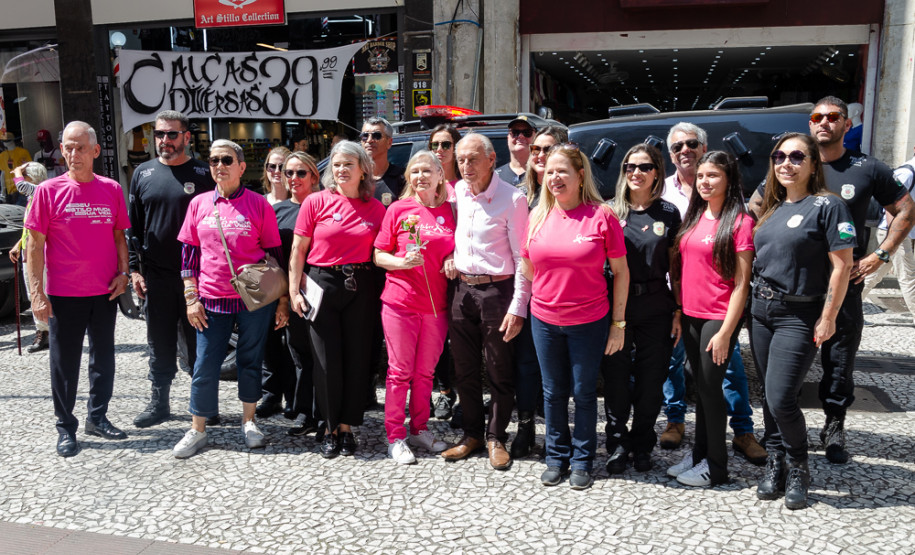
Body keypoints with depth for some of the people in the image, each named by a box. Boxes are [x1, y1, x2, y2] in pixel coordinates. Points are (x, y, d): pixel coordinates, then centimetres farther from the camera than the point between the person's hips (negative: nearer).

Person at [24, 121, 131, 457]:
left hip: (105, 292, 3)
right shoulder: (48, 191, -5)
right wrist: (36, 292, -9)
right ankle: (66, 428, 20)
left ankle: (98, 418, 29)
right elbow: (35, 244, -5)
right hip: (64, 294, -3)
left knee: (104, 357, 13)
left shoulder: (111, 190, 2)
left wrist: (123, 272, -2)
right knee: (64, 363, 7)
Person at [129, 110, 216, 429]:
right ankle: (159, 403, 23)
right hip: (156, 276, 3)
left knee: (198, 342, 6)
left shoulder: (203, 175, 1)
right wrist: (134, 269, 2)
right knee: (160, 343, 11)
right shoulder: (143, 173, 9)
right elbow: (133, 226, 10)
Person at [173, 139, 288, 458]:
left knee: (250, 360, 10)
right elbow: (189, 253, 9)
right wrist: (191, 298, 2)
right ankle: (197, 431, 19)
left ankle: (248, 422, 28)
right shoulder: (199, 204, 5)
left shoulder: (258, 204, -2)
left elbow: (275, 254, 1)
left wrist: (282, 300, -1)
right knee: (205, 365, 5)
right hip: (212, 300, 2)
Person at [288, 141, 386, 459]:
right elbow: (298, 251, 1)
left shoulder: (376, 209, 5)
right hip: (322, 284, -1)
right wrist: (294, 291, -4)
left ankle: (346, 427, 21)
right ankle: (331, 429, 19)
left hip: (360, 288, 1)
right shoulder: (316, 202, 0)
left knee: (356, 358, 6)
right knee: (327, 360, 3)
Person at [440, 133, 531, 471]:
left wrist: (518, 307, -15)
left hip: (497, 290, -5)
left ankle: (496, 437, 21)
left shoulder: (512, 199, -10)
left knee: (499, 372, 5)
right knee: (464, 370, 13)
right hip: (462, 289, 6)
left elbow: (522, 258, -11)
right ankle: (472, 434, 28)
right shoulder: (457, 192, 8)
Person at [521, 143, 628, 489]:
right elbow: (528, 270, 11)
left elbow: (621, 271, -5)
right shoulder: (538, 217, 3)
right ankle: (557, 457, 30)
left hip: (589, 322, -3)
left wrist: (618, 322, -6)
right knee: (553, 392, 14)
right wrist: (519, 310, 7)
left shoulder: (602, 216, -8)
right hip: (544, 321, 3)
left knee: (584, 392, 9)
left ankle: (582, 461, 26)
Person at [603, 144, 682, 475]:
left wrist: (678, 311, 0)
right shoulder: (611, 211, 4)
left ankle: (642, 446, 25)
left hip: (655, 308, 0)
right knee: (616, 377, 5)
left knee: (651, 379, 8)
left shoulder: (668, 213, 4)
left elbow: (676, 267, 5)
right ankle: (617, 444, 22)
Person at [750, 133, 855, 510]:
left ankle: (798, 469, 13)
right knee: (769, 397, 12)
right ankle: (775, 465, 26)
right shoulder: (772, 208, 12)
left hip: (799, 316, -6)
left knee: (781, 399, -10)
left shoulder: (827, 206, -7)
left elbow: (842, 266, -11)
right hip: (762, 312, 6)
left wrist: (827, 318, -14)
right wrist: (755, 305, 8)